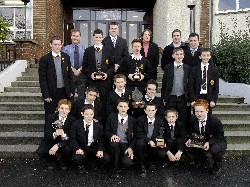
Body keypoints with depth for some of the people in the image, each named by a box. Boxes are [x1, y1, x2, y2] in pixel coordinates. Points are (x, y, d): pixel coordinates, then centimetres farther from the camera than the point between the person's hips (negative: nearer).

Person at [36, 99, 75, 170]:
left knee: (69, 151, -33)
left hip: (64, 142, -1)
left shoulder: (72, 120, -13)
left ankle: (63, 162, 6)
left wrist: (57, 145, -31)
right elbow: (46, 135, -13)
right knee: (40, 151, -26)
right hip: (51, 141, 1)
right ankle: (51, 161, 10)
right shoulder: (51, 117, -10)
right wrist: (55, 134, -38)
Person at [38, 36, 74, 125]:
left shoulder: (66, 57, 5)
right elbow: (42, 79, -6)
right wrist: (46, 95, -11)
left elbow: (70, 75, 10)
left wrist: (71, 91, 5)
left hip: (65, 92, 3)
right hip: (51, 92, -3)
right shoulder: (45, 59, -5)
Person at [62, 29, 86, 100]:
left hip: (81, 74, 0)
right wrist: (74, 70, -13)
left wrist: (79, 70, -14)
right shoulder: (66, 48, 8)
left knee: (82, 96, 0)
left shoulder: (84, 48, 9)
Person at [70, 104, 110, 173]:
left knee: (106, 158, -21)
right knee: (77, 158, -34)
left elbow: (101, 140, 3)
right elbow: (73, 139, -4)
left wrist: (100, 150, -16)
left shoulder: (98, 125, 1)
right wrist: (77, 149, -22)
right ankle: (81, 166, 6)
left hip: (94, 148, 2)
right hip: (81, 148, -2)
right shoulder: (76, 124, -3)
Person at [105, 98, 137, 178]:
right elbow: (106, 132, 9)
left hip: (126, 145, -1)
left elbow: (135, 136, 5)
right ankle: (115, 168, -15)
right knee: (114, 143, -37)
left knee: (127, 163, -29)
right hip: (115, 144, 1)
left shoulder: (132, 120, 8)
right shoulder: (111, 117, 9)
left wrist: (131, 148, -12)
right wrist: (112, 135, -15)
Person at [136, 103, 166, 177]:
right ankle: (143, 166, -14)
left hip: (155, 144, 2)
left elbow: (162, 135, 3)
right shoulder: (141, 120, -5)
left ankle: (148, 160, 7)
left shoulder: (160, 121, 1)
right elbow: (139, 134, -14)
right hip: (144, 143, -2)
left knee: (163, 154, -27)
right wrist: (149, 141, -28)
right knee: (140, 143, -36)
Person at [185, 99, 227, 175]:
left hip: (217, 141, -5)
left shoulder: (215, 121, -28)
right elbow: (192, 132, 4)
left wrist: (209, 142, -35)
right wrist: (190, 139, -17)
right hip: (202, 141, 5)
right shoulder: (193, 119, -13)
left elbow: (220, 136, -20)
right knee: (190, 146, -17)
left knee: (215, 149, -37)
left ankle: (217, 166, 0)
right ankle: (202, 161, 12)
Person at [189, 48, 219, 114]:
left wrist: (213, 100, -5)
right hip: (197, 98, 0)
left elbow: (216, 87, 4)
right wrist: (192, 100, -7)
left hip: (209, 98, 1)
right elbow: (191, 86, 1)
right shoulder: (194, 70, 3)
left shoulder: (214, 70, 5)